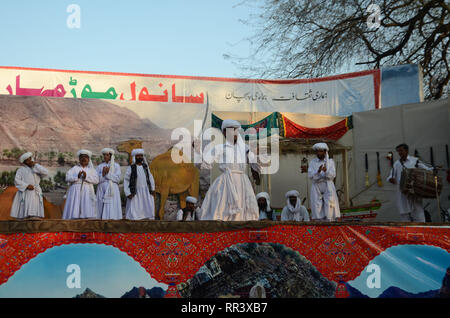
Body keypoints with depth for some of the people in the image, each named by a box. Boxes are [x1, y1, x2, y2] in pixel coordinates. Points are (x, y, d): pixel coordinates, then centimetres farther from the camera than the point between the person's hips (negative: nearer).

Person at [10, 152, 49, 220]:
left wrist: (35, 165, -1)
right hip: (25, 193, -3)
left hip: (36, 194, 3)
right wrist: (27, 186, -17)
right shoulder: (21, 170, 8)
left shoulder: (37, 169, 19)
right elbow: (17, 181, -4)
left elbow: (46, 173, 0)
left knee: (35, 217, -10)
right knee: (24, 213, -16)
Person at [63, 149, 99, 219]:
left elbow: (96, 180, 1)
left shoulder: (91, 169, 15)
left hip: (87, 192, 0)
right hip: (76, 191, 0)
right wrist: (77, 176, -14)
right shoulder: (74, 168, 15)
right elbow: (67, 178, 1)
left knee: (88, 211, -12)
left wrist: (86, 177, -13)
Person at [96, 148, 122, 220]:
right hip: (102, 191, 2)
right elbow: (97, 180, 4)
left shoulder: (116, 166, 7)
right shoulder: (99, 167, 13)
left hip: (112, 190, -2)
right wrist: (103, 173, -12)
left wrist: (108, 173, -11)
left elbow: (117, 179, -3)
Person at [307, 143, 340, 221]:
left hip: (328, 186, 0)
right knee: (317, 205, -8)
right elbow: (310, 175, -2)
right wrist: (318, 171, -21)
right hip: (316, 186, 1)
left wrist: (326, 171, -24)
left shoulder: (330, 162, 10)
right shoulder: (312, 162, 10)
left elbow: (333, 175, -3)